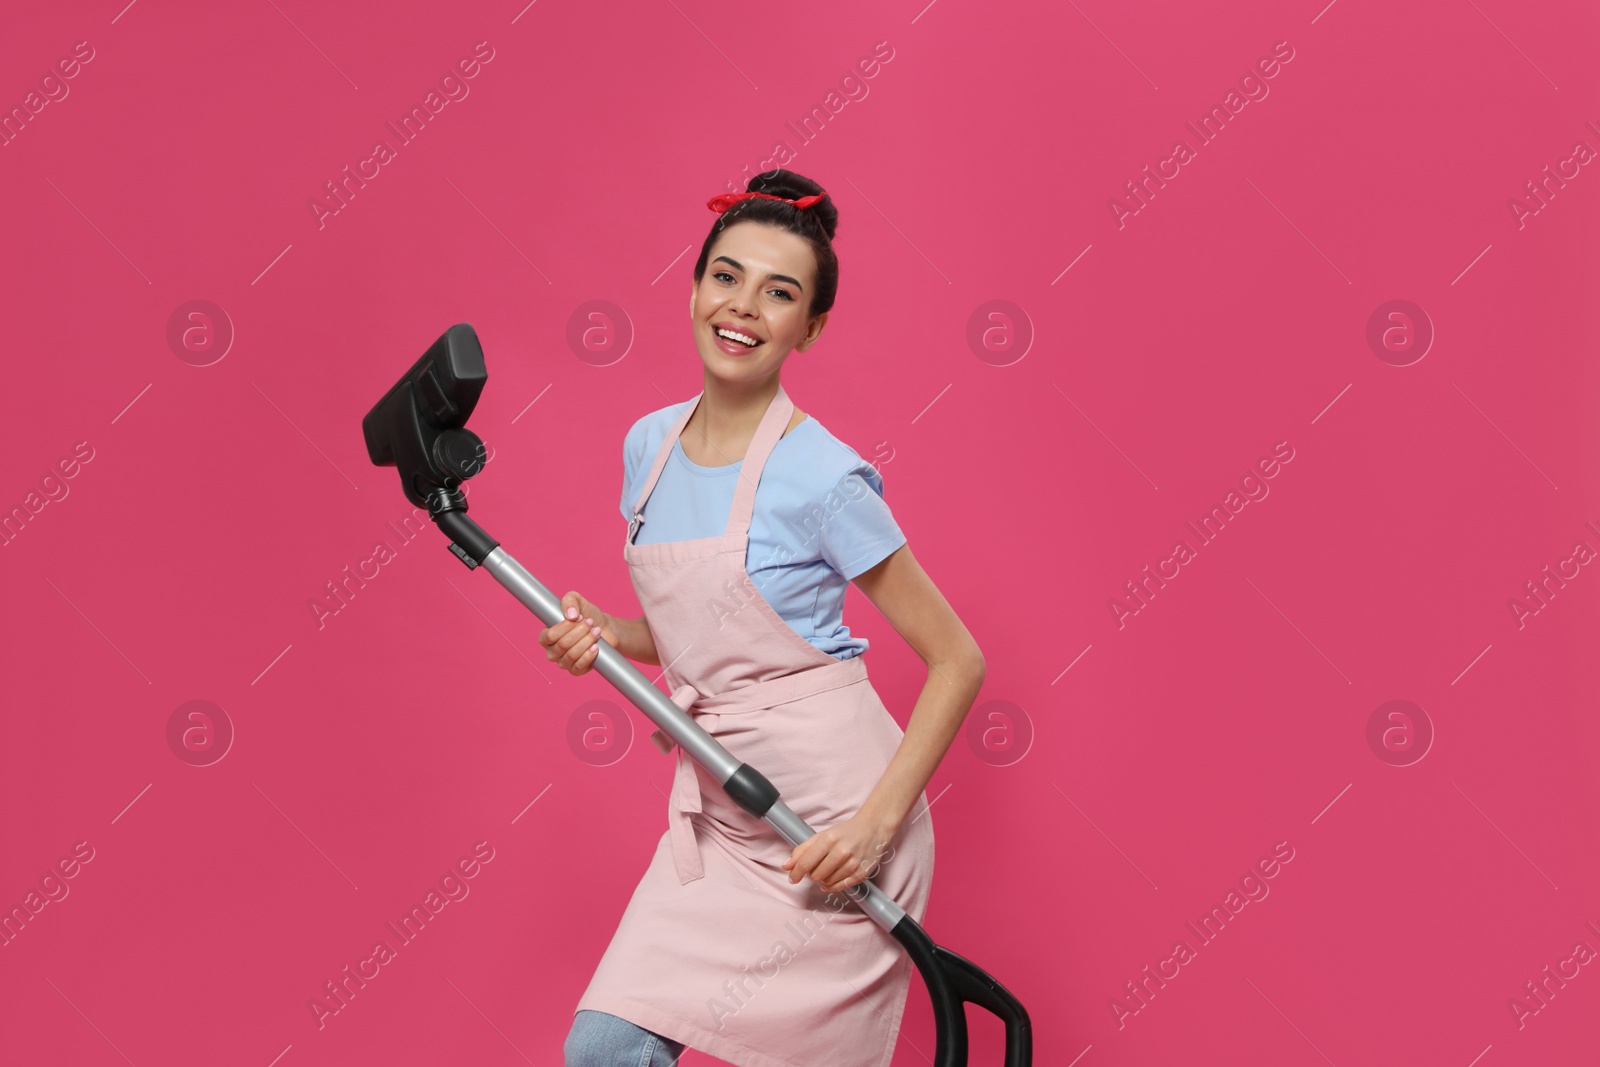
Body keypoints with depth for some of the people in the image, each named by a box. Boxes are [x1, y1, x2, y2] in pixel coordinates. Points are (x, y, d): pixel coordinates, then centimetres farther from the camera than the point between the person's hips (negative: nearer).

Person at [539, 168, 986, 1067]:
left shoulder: (821, 479, -15)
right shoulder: (651, 445, 4)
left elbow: (958, 661, -11)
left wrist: (877, 821, -17)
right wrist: (602, 636, -3)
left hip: (828, 821, -6)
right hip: (713, 810, 6)